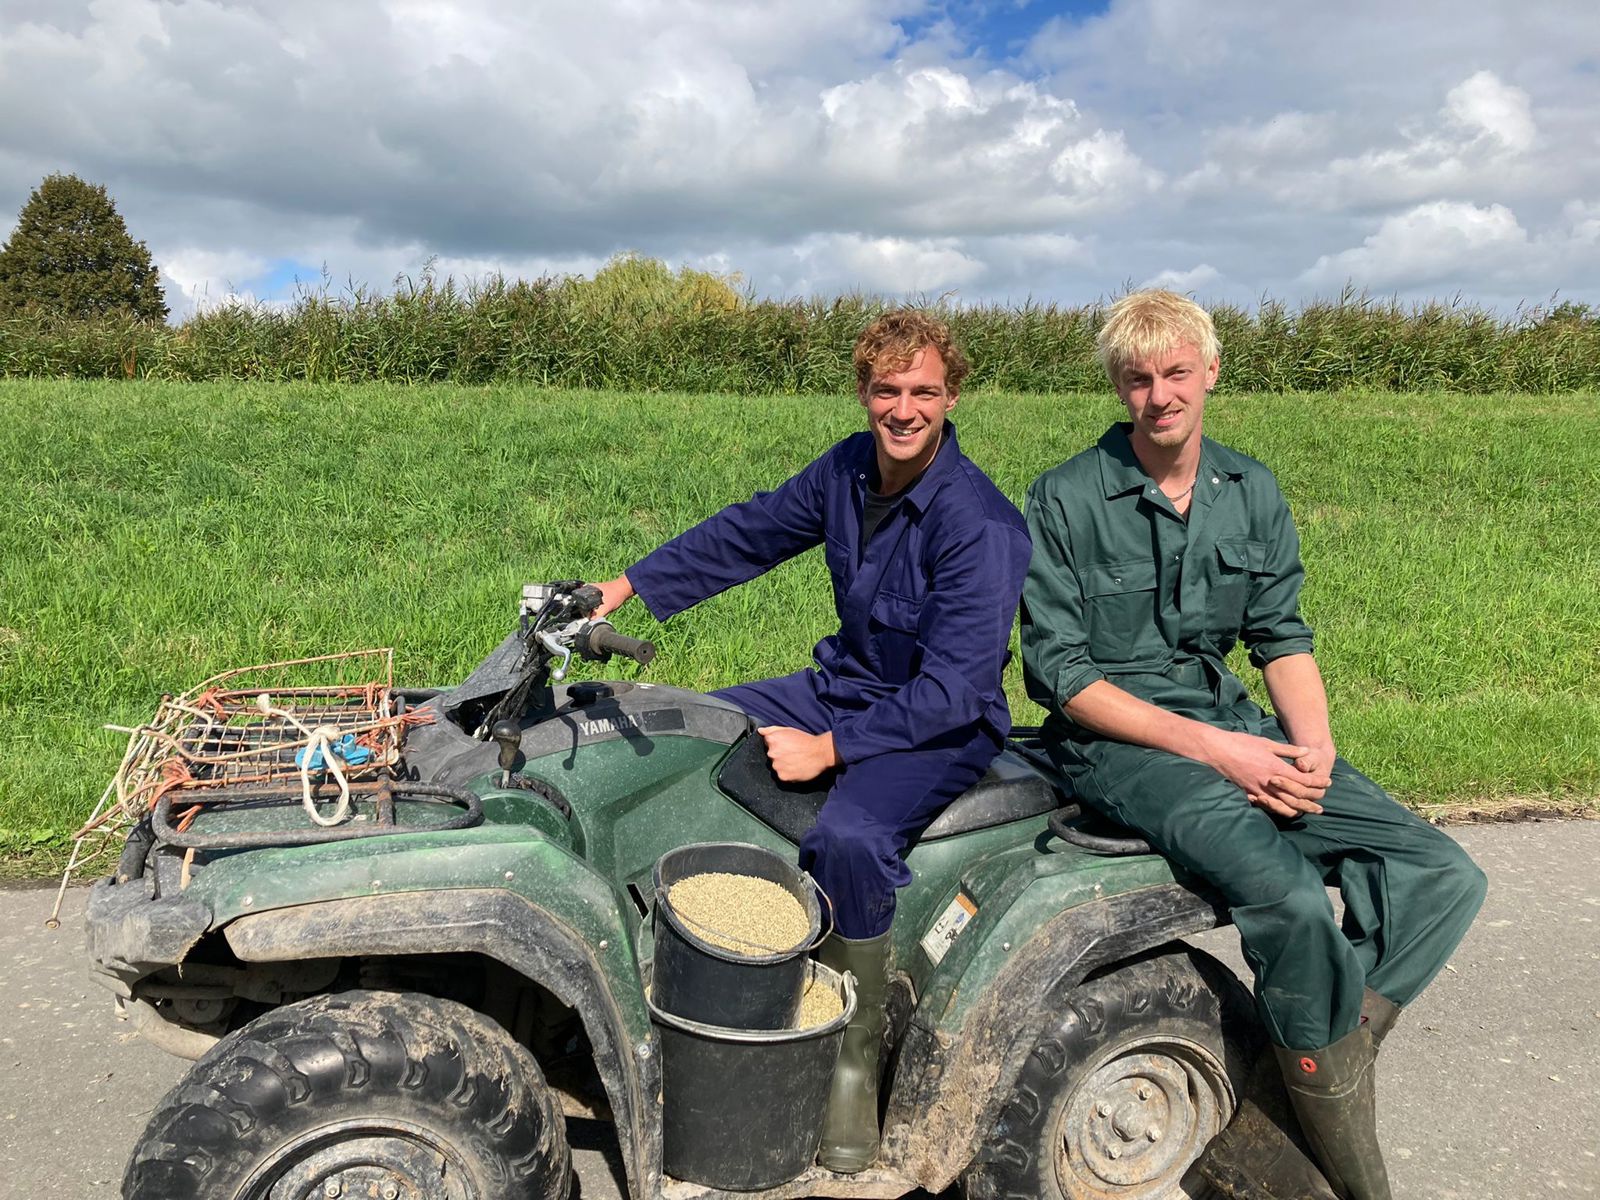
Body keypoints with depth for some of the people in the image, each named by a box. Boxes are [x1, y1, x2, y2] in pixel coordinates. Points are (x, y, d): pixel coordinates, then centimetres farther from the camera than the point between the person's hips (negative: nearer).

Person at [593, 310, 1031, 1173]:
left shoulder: (980, 525, -24)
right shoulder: (850, 469, -2)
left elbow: (951, 690, -26)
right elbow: (748, 533, 9)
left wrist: (827, 748, -28)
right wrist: (626, 588, 5)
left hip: (942, 728, -8)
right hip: (845, 685, 8)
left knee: (848, 834, -36)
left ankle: (855, 1058, -12)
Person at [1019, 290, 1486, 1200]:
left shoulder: (1252, 491, 8)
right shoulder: (1067, 500, -9)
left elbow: (1283, 635, 11)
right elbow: (1060, 673, -12)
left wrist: (1314, 745, -9)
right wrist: (1208, 747, -18)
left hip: (1230, 722, 7)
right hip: (1116, 740, -6)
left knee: (1444, 878, -7)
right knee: (1292, 900, -30)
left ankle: (1257, 1124, -7)